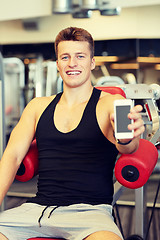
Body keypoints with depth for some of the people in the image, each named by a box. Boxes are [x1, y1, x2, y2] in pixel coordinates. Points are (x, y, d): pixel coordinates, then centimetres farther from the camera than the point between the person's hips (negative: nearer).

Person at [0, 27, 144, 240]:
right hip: (38, 207, 4)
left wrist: (127, 139, -41)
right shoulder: (38, 106, 17)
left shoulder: (111, 103, 4)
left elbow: (124, 147, -15)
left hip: (90, 211, -4)